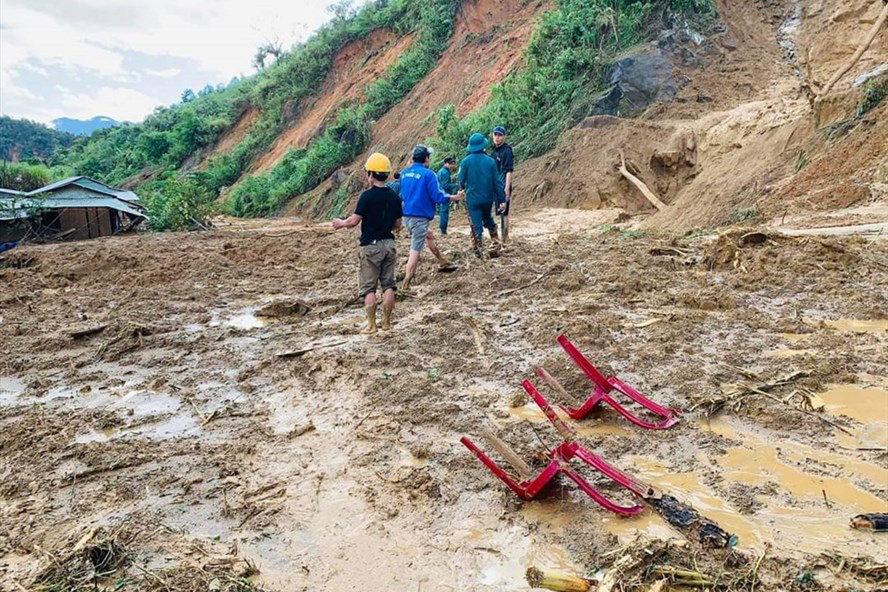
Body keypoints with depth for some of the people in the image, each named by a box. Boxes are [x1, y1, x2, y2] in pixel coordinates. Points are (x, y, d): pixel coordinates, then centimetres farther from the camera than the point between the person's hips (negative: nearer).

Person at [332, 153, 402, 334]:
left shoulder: (368, 195, -13)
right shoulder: (394, 197, 4)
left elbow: (354, 220, -12)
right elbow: (397, 224, 9)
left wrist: (341, 223, 7)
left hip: (371, 245, -5)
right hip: (388, 243, 5)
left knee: (368, 287, 2)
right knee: (388, 285, 10)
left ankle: (371, 324, 2)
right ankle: (387, 322, 13)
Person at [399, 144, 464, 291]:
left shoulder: (404, 173, 9)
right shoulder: (428, 174, -13)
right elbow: (437, 196, -14)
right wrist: (454, 197, 2)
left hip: (406, 215, 8)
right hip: (420, 217, -8)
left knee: (428, 236, 29)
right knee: (416, 250, -4)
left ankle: (443, 262, 44)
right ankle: (405, 285, -4)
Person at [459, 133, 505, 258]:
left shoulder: (465, 161, -10)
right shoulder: (490, 161, -6)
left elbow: (461, 181, -4)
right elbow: (497, 182, -3)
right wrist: (501, 199, 2)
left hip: (473, 199, -2)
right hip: (488, 198, 2)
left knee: (476, 224, 3)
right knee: (488, 218, 25)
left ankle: (478, 249, 0)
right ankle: (495, 240, 24)